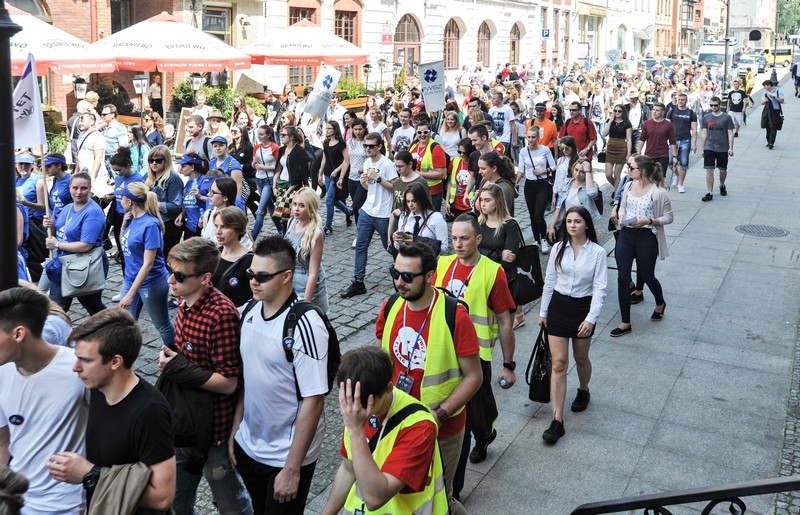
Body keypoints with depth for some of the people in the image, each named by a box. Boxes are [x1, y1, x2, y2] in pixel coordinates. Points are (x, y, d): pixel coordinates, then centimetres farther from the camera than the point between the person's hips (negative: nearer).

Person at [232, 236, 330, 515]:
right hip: (248, 446, 6)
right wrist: (235, 428, 6)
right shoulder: (249, 311, -3)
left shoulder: (304, 325, -23)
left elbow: (313, 400, -22)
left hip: (287, 453, -6)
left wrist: (292, 468, -20)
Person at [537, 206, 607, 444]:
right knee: (559, 362, -3)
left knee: (581, 358, 18)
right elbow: (549, 281, 7)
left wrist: (591, 318, -18)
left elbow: (599, 288, -10)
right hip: (558, 306, 1)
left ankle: (583, 391, 51)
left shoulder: (597, 252, -8)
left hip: (583, 308, -1)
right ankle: (557, 421, -2)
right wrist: (543, 312, 9)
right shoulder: (558, 248, -1)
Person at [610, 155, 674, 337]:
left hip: (647, 237, -5)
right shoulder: (629, 186, 4)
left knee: (647, 276, 12)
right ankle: (625, 323, 8)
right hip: (626, 235, 5)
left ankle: (660, 303, 47)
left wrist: (648, 221, -20)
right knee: (622, 277, 0)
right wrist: (621, 217, -4)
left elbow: (668, 217, -7)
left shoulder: (658, 192, -13)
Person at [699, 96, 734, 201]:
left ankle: (722, 185, 40)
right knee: (709, 170, -6)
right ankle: (710, 193, -1)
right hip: (709, 148, 1)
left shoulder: (726, 117, -1)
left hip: (722, 148, -1)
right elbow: (704, 134, 9)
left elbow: (730, 134, 0)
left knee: (723, 170, 12)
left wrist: (730, 148, -6)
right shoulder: (706, 118, 5)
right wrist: (703, 149, 6)